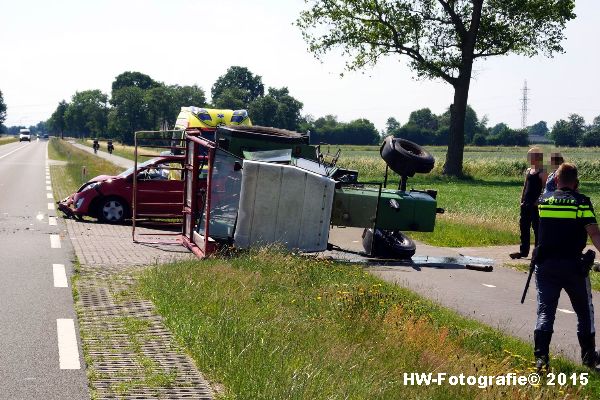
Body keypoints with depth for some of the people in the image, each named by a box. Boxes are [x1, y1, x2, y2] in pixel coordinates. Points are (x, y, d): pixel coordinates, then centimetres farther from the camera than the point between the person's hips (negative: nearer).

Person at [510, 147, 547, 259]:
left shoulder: (542, 173, -9)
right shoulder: (528, 171, 13)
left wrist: (538, 201, -16)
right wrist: (522, 200, 11)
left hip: (535, 205, -7)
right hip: (526, 204, 7)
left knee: (536, 227, 0)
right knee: (524, 227, 8)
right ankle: (523, 251, 14)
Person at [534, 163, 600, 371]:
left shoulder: (544, 199, 4)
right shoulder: (582, 201, -6)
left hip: (546, 265, 2)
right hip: (574, 265, -2)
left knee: (545, 311, 4)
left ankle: (541, 357, -7)